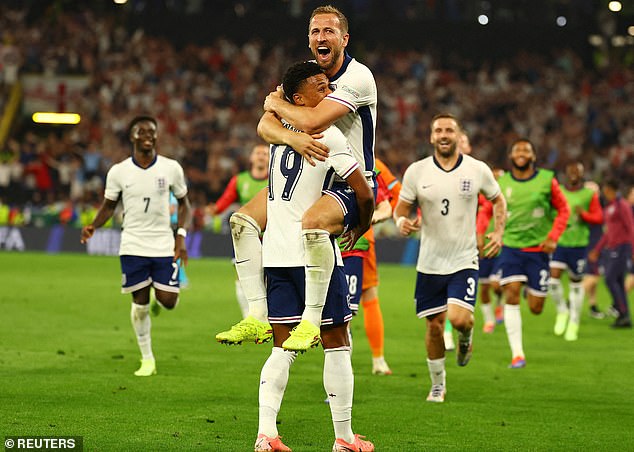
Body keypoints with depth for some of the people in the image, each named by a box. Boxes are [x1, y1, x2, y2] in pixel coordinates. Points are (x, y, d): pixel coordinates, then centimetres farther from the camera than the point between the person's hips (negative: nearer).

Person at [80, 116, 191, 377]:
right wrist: (93, 226, -11)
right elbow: (109, 206, 8)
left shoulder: (171, 168, -2)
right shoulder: (118, 172, -2)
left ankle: (160, 294, 32)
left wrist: (181, 235, -3)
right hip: (133, 246, 0)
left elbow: (183, 203, 9)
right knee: (140, 303, 2)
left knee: (168, 301, -7)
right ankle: (147, 360, 16)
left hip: (164, 246, 0)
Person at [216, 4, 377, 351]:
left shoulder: (357, 76, -17)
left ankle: (311, 322, -28)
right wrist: (293, 138, -28)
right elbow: (265, 126, -5)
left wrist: (276, 103, -8)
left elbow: (312, 120, -28)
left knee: (312, 223, -38)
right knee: (243, 219, -7)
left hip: (353, 184, -8)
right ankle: (257, 318, -8)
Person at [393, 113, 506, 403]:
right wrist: (402, 221, -19)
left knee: (459, 319, -19)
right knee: (434, 325, 5)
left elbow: (497, 200, 14)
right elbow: (401, 207, 4)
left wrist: (498, 232, 0)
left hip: (464, 261, -1)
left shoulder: (478, 170, -2)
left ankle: (466, 336, 20)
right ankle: (438, 384, 26)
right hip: (429, 263, 1)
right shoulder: (416, 171, -2)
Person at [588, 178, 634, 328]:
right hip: (612, 248, 9)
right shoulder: (609, 208, 18)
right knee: (618, 282, 6)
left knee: (610, 279, -14)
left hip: (622, 247, -9)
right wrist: (596, 250, 23)